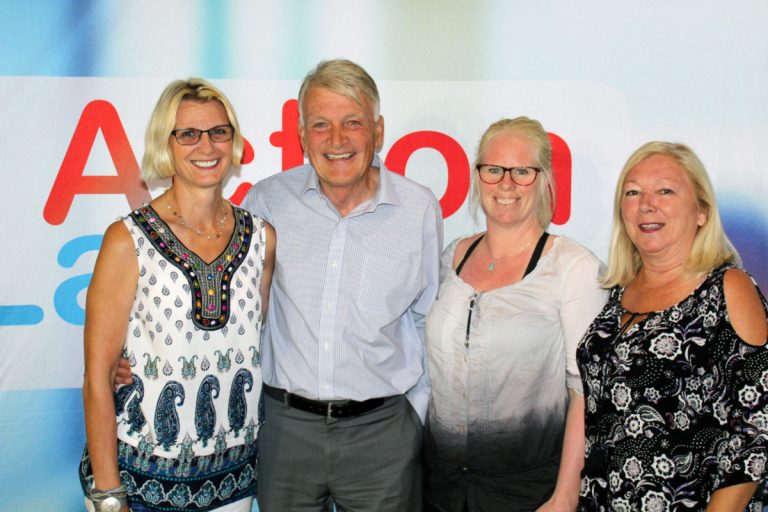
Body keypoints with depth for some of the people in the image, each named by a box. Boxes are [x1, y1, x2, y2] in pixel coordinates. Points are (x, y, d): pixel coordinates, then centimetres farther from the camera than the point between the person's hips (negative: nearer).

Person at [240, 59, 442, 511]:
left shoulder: (420, 210, -3)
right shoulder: (269, 200, -3)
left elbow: (427, 321, 6)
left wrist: (417, 415, 7)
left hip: (382, 428, 0)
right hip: (285, 424, 1)